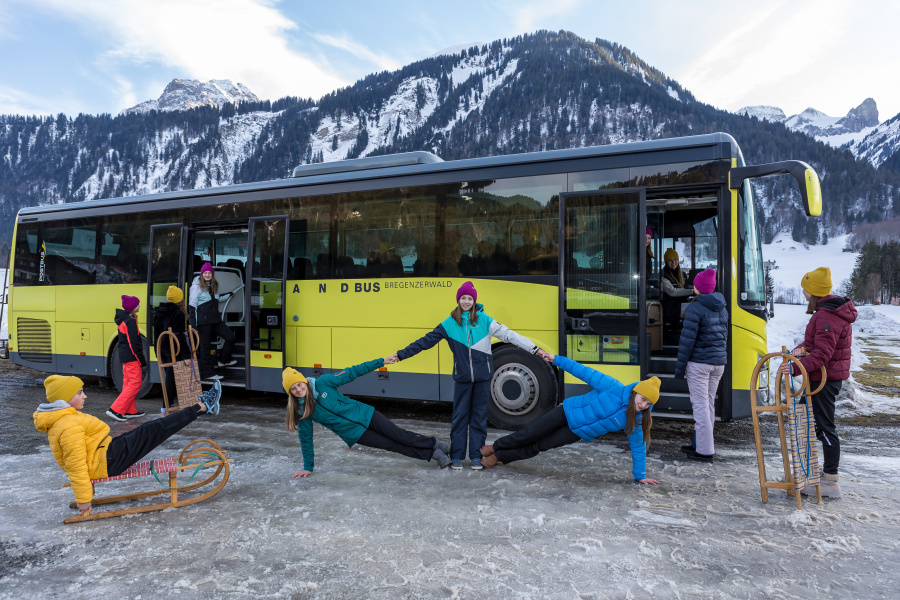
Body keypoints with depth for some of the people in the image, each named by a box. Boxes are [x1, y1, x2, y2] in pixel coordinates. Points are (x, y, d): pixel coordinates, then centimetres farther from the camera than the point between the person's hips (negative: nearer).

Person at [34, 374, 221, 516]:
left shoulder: (63, 418, 12)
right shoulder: (70, 426, -24)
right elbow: (76, 465, -24)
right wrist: (83, 498, -19)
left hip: (106, 452, 11)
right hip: (107, 461, -11)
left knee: (146, 431, 10)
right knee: (152, 432, -8)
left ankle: (201, 407, 13)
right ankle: (202, 407, -2)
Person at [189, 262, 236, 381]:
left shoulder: (213, 285, 17)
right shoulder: (196, 286, -5)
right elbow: (192, 306, -9)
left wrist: (230, 294, 46)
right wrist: (193, 325, -14)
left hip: (215, 320, 7)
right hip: (203, 321, -7)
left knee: (230, 337, 2)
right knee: (205, 346, -1)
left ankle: (223, 360, 21)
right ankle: (207, 373, 6)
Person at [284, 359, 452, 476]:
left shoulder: (322, 382, -14)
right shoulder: (301, 412, -9)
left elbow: (350, 374, -9)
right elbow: (306, 440, 1)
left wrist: (380, 362, -10)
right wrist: (308, 468, 5)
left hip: (364, 414, 0)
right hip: (355, 434, 1)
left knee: (402, 437, -1)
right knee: (395, 447, -3)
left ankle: (436, 444, 16)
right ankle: (432, 454, 9)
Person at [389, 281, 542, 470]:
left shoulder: (484, 320, -1)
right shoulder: (449, 323, 0)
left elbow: (508, 334, -3)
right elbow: (426, 341, 3)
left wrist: (534, 349, -8)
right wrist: (401, 354, 1)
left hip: (482, 376, 0)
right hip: (462, 377, 0)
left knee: (479, 415, 7)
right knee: (459, 415, 6)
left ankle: (476, 456, 18)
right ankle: (457, 456, 17)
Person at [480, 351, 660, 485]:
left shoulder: (635, 420, -14)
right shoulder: (615, 389, -25)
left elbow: (638, 446, -2)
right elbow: (586, 373, -20)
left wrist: (640, 475, 3)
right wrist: (556, 360, -20)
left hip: (579, 432, 2)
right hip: (570, 411, -2)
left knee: (538, 447, 2)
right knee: (530, 434, 4)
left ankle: (499, 457, 22)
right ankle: (495, 447, 29)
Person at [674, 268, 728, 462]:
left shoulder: (695, 309, -13)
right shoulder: (722, 308, 11)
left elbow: (688, 339, -15)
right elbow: (724, 335, 17)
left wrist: (680, 366, -9)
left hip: (699, 363, -8)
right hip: (719, 362, 8)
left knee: (701, 406, -3)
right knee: (709, 404, 15)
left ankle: (705, 451, -1)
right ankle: (699, 444, 25)